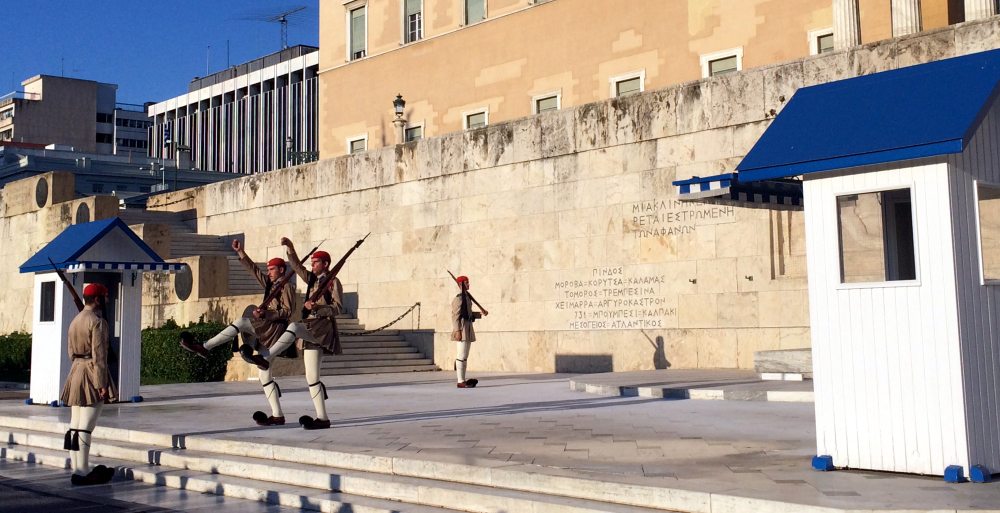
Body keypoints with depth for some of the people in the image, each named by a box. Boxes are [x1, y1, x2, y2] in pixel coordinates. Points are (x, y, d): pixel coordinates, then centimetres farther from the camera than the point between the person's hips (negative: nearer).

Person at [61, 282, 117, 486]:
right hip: (91, 375, -9)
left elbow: (71, 351, 19)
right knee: (85, 428, -8)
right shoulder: (97, 322, -12)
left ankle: (76, 469, 15)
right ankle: (82, 473, -6)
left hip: (75, 372, 9)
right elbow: (98, 355, -16)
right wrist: (102, 384, -16)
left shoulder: (75, 320, 16)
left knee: (75, 427, 10)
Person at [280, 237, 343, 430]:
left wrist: (317, 308, -21)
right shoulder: (312, 280, 20)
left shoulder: (333, 281, 0)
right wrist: (290, 248, 3)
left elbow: (338, 307, -8)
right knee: (311, 377, 2)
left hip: (324, 327, -7)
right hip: (310, 329, 7)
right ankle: (322, 418, 3)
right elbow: (296, 266, 16)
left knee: (294, 327, -35)